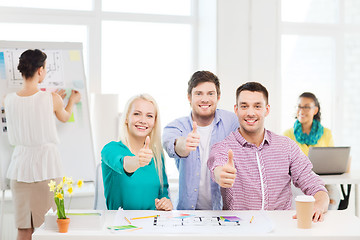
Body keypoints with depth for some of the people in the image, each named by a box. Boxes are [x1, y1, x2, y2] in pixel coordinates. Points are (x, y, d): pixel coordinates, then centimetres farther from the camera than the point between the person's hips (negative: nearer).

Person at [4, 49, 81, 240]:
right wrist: (72, 100, 31)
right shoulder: (52, 99, -12)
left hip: (21, 166, 3)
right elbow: (64, 117, 11)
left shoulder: (8, 100, -4)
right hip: (46, 166, -3)